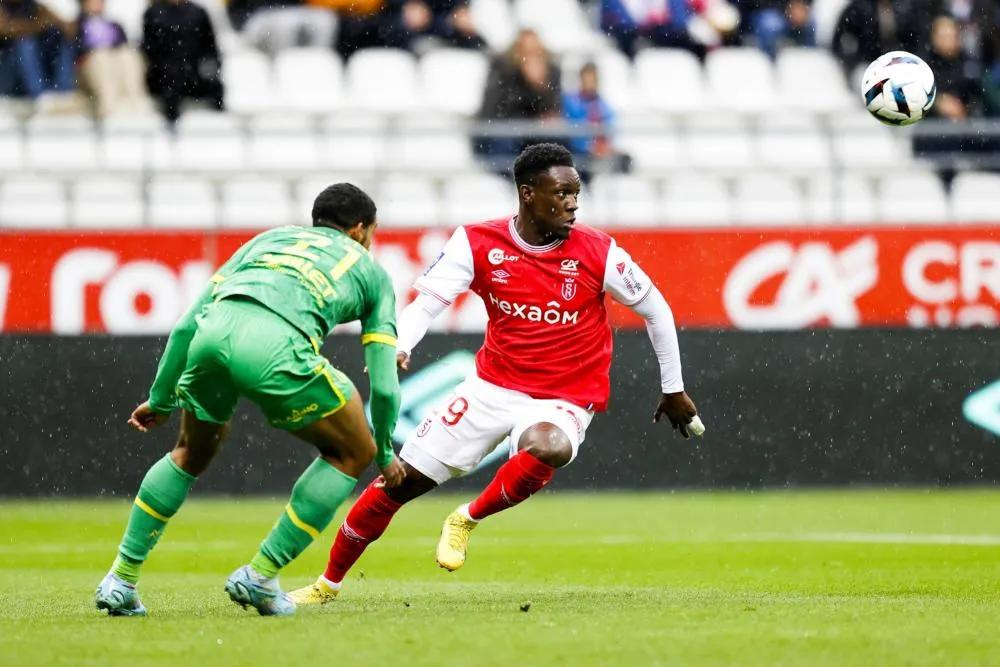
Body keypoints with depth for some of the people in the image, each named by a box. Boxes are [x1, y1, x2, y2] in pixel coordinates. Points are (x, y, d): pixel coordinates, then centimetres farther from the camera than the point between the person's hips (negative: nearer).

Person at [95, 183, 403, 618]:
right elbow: (383, 385, 23)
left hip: (215, 328, 5)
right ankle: (259, 576, 16)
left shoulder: (269, 239, 38)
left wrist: (160, 400, 40)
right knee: (352, 453, 19)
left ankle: (120, 581, 29)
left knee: (192, 452, 32)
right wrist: (386, 453, 39)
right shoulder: (372, 270, 30)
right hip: (278, 344, -5)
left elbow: (187, 324, 31)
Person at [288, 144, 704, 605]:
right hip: (492, 388, 2)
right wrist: (396, 347, -32)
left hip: (563, 401, -2)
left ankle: (467, 520, -11)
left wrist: (673, 390, 8)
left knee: (549, 447, -39)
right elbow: (426, 302, -11)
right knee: (401, 479, 0)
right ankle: (328, 583, 19)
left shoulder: (597, 252, -11)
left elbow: (655, 310, 2)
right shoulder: (478, 244, -7)